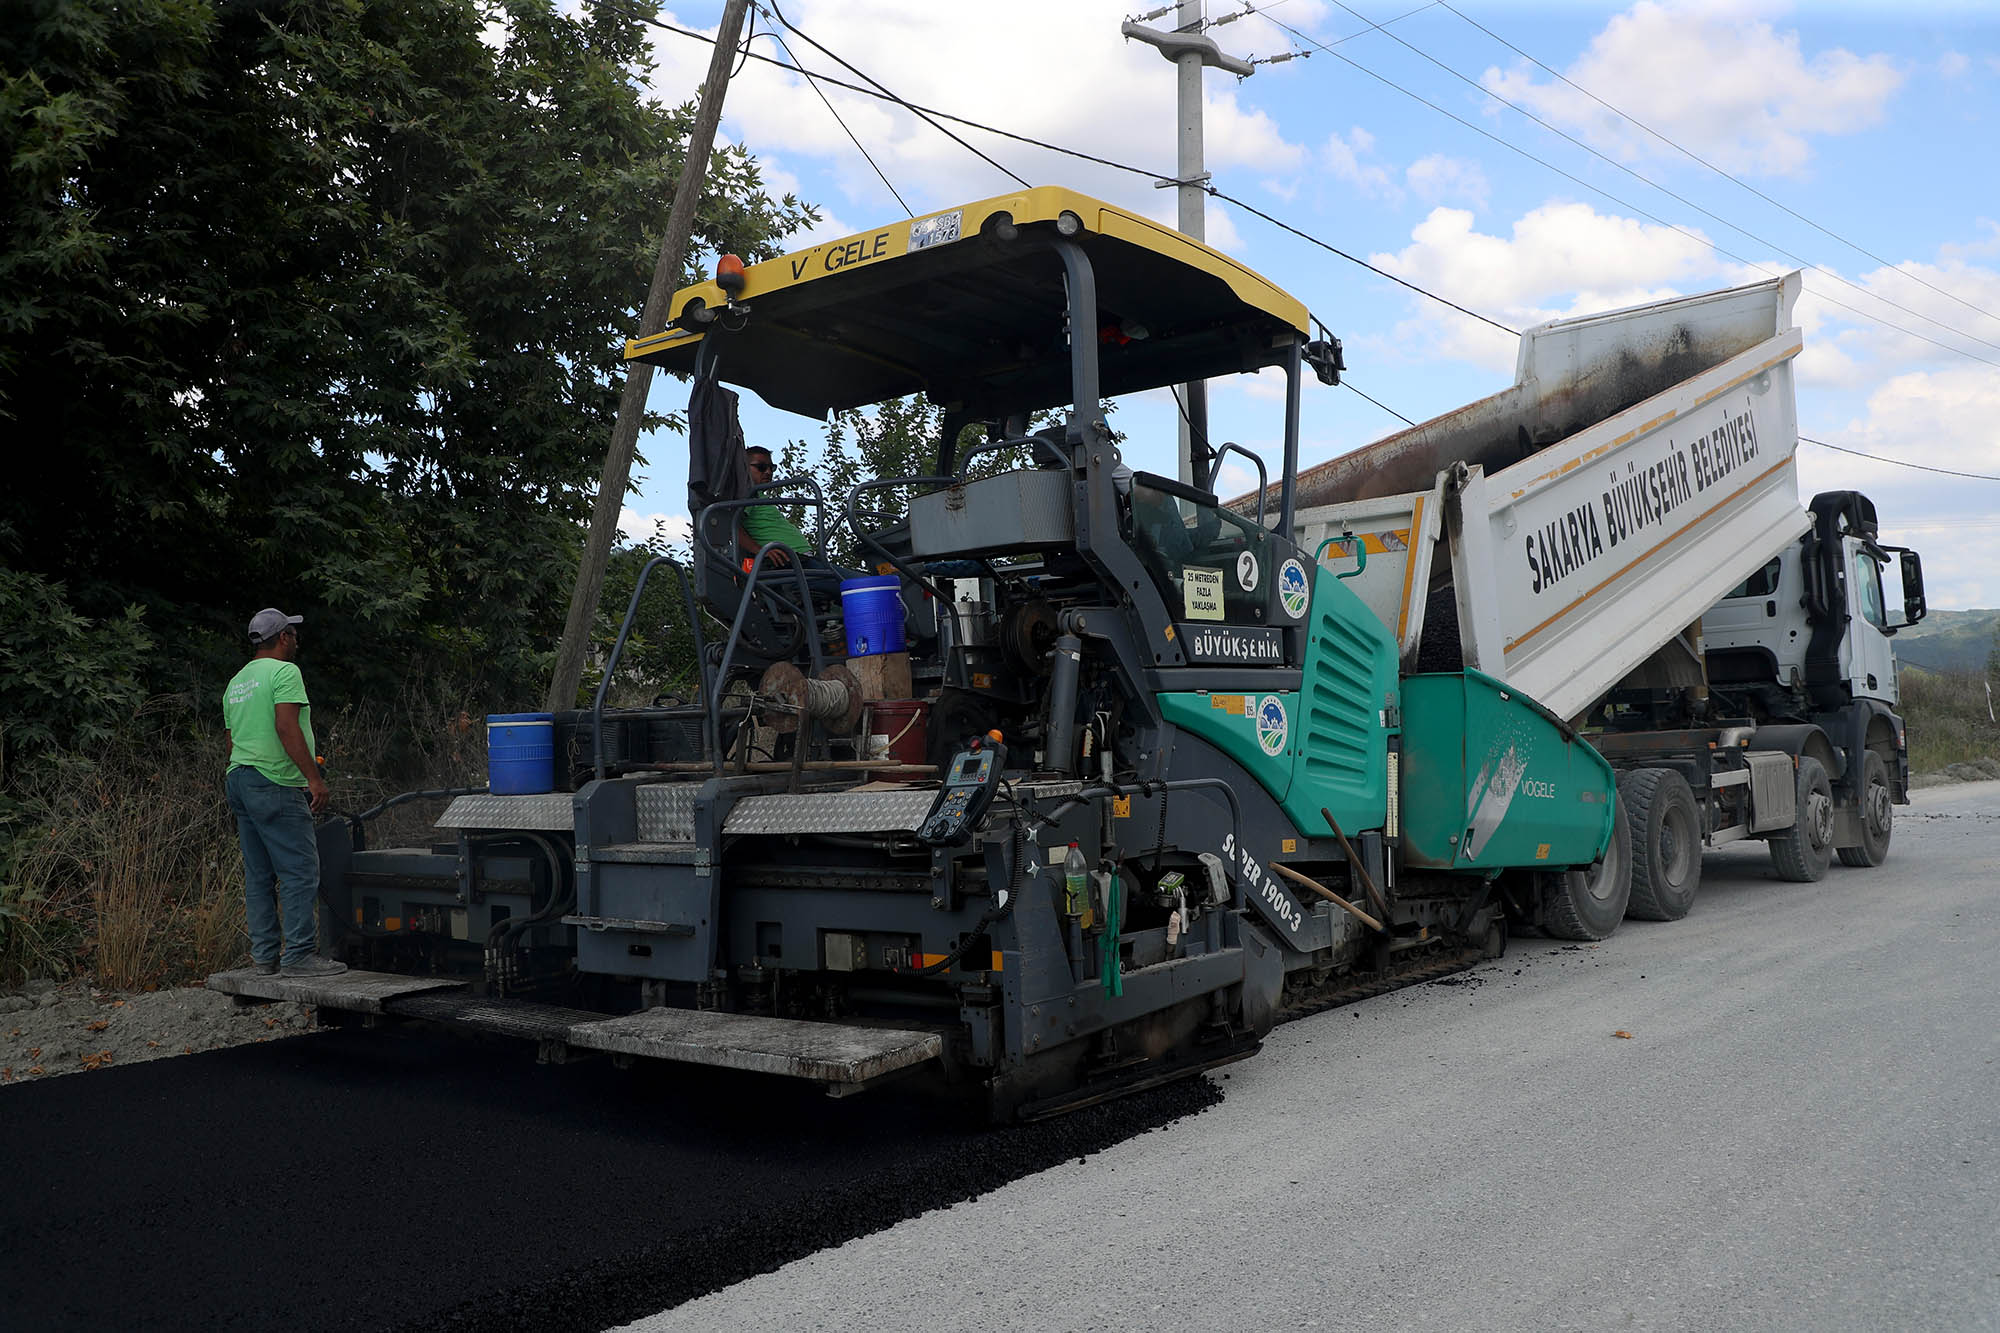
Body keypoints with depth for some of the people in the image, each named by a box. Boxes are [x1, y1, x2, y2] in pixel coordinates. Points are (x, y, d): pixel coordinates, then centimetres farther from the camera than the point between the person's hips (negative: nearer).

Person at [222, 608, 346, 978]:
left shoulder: (235, 683, 20)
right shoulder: (284, 671, -8)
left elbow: (232, 742, 21)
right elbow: (286, 727, -19)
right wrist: (314, 778, -20)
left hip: (238, 780, 10)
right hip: (275, 783, -10)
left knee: (258, 876, 11)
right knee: (300, 872, -8)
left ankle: (265, 955, 13)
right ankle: (299, 955, -10)